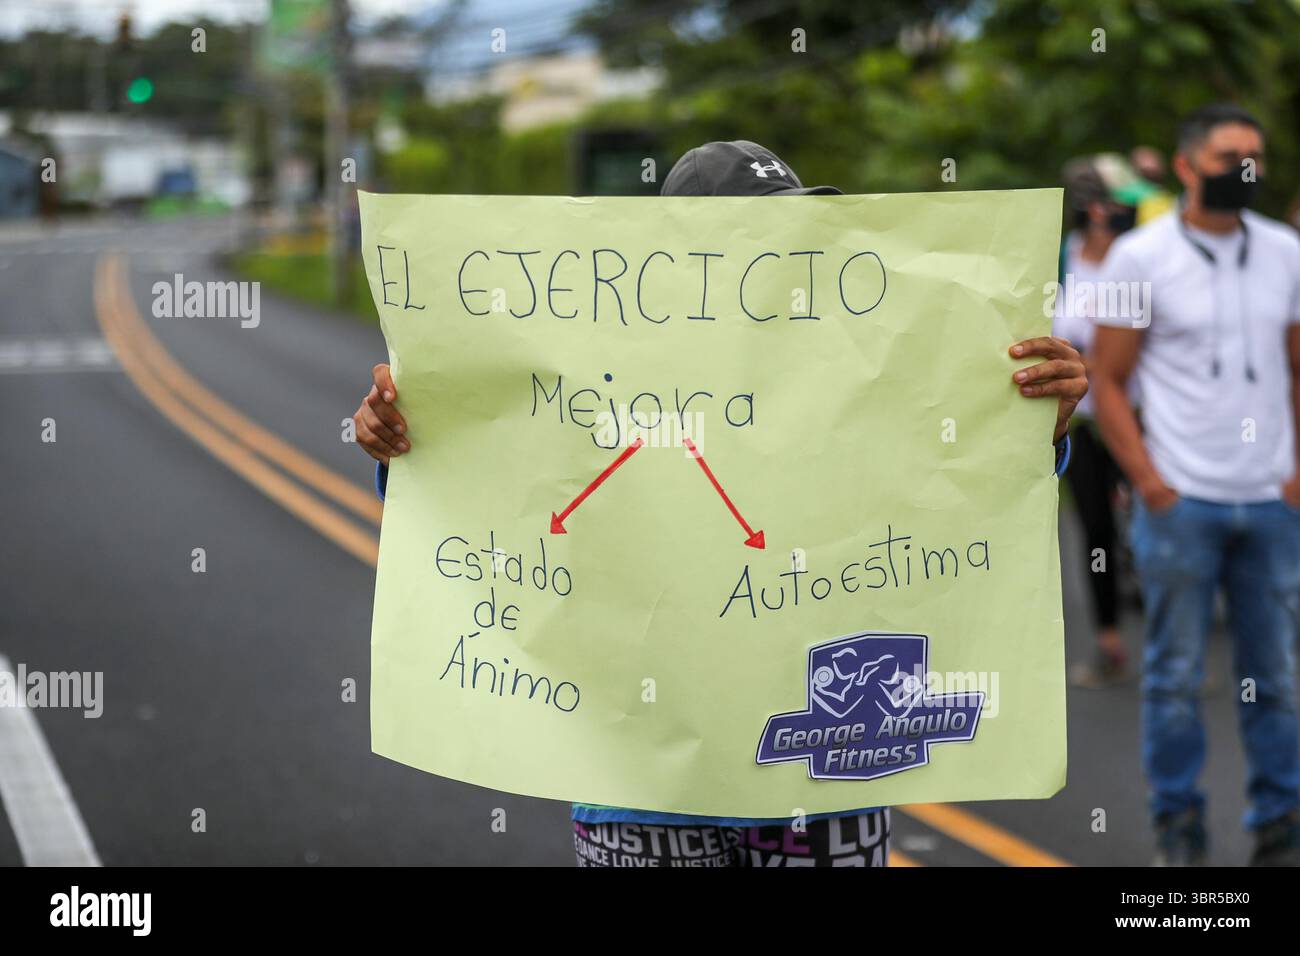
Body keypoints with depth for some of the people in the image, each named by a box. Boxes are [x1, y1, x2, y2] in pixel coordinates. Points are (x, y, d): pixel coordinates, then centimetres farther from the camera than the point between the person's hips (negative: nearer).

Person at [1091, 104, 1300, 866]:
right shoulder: (1141, 257, -2)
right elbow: (1107, 382, 0)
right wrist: (1149, 481, -8)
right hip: (1181, 502, -3)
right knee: (1176, 675, 3)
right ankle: (1179, 825, 14)